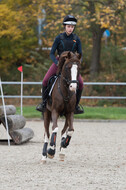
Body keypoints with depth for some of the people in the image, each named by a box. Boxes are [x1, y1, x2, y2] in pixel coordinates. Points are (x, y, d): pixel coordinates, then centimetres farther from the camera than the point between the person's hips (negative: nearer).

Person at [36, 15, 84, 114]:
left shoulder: (76, 39, -2)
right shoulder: (59, 38, -7)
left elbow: (80, 55, 4)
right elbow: (52, 53, -5)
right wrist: (57, 63, -23)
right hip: (59, 62, -1)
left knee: (80, 83, -18)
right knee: (45, 80, -19)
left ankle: (76, 105, 1)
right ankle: (44, 102, 0)